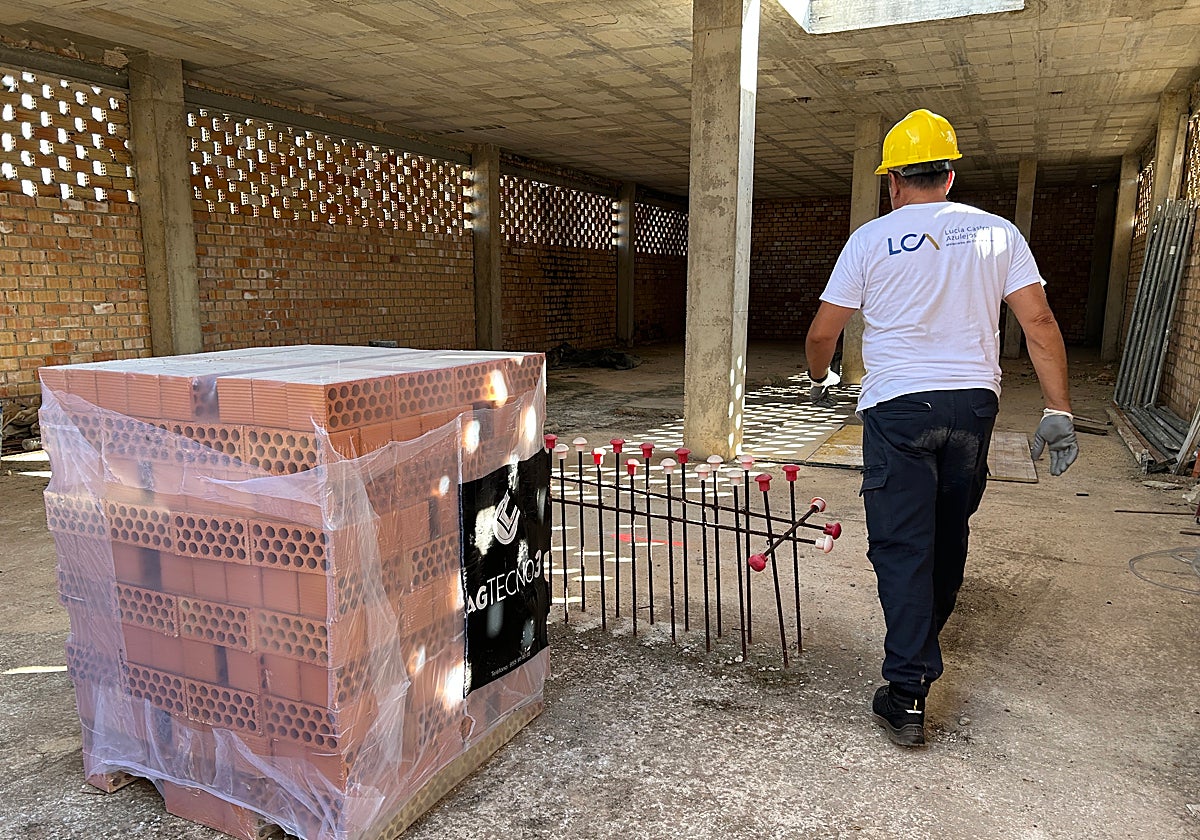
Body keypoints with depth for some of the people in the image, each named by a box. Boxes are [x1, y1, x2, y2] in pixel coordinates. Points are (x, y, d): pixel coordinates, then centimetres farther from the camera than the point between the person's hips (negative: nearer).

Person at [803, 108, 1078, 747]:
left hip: (897, 407, -3)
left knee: (902, 545, -2)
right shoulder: (997, 232, 6)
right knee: (949, 532, 21)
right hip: (974, 403, 4)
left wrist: (820, 381, 23)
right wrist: (1058, 411, 3)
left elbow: (822, 332, 3)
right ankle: (927, 635, 43)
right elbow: (1039, 321, 0)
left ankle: (907, 694, -4)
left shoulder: (871, 239, 0)